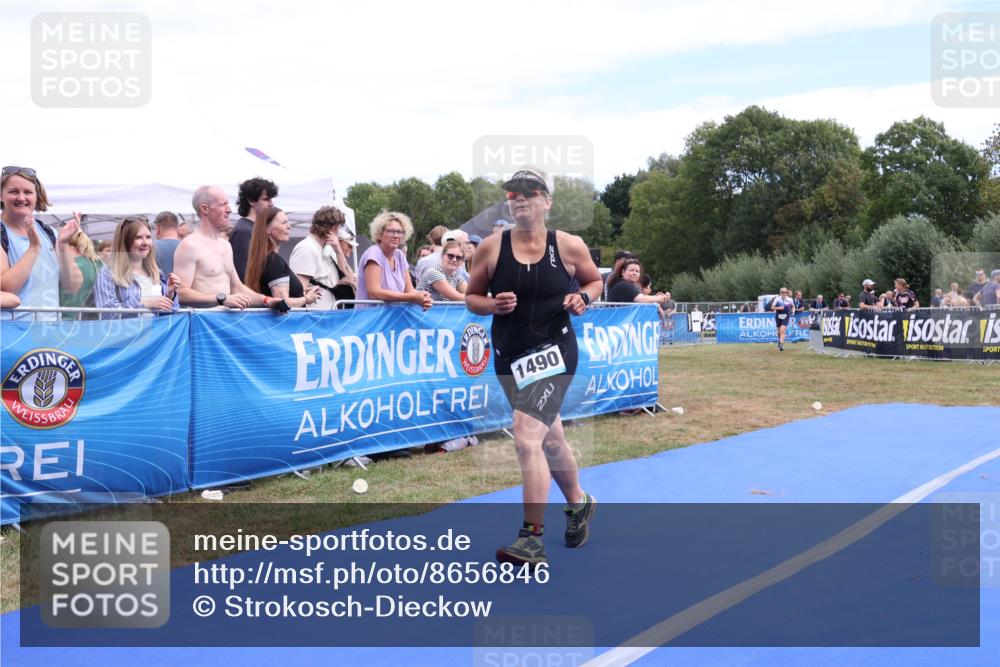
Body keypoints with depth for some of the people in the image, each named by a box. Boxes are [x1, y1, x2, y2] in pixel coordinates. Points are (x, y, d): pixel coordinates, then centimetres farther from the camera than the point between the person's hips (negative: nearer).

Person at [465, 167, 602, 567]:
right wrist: (492, 305, -14)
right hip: (509, 356, 4)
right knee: (549, 438, 20)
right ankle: (578, 503, 47)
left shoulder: (569, 246, -4)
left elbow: (595, 281, 13)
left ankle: (531, 540, -14)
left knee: (526, 438, -20)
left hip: (553, 351, -4)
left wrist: (582, 298, -9)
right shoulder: (491, 247, -2)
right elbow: (472, 297, 7)